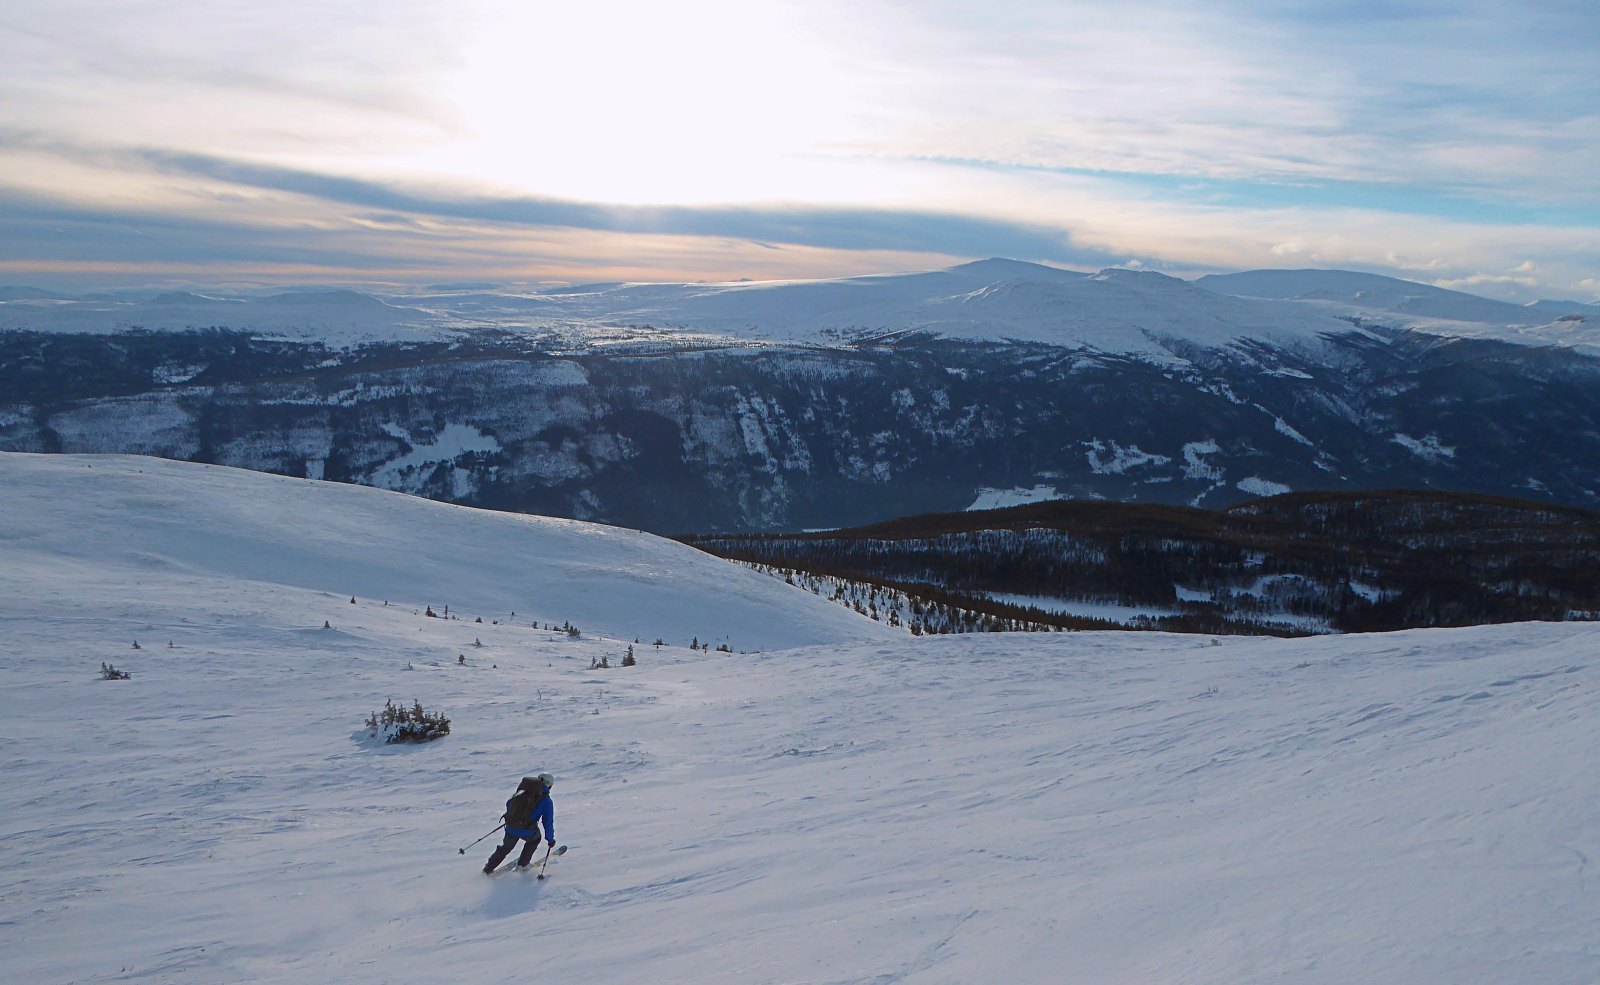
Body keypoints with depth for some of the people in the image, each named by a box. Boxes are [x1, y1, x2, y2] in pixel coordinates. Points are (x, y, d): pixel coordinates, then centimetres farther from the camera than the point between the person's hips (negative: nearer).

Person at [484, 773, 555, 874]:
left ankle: (488, 868, 32)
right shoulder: (546, 800, 1)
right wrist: (550, 839, 13)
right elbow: (548, 822, 1)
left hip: (510, 828, 4)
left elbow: (508, 804, 24)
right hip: (527, 831, -3)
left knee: (506, 847, 30)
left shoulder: (522, 790, 13)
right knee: (535, 839, 31)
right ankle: (522, 864, 31)